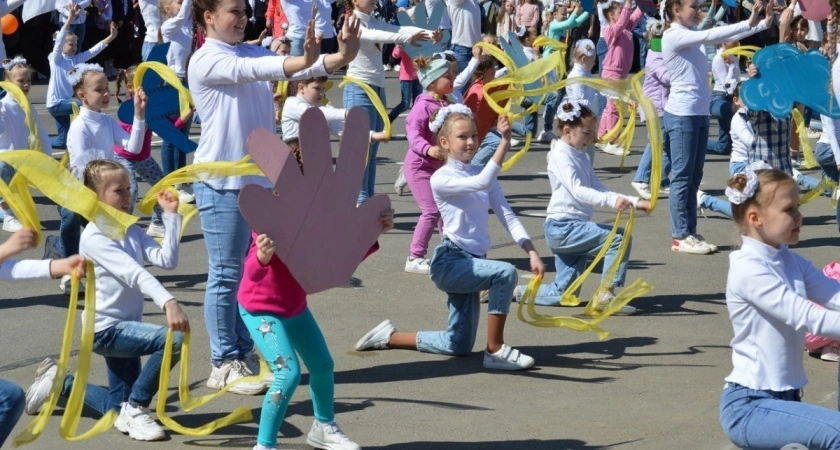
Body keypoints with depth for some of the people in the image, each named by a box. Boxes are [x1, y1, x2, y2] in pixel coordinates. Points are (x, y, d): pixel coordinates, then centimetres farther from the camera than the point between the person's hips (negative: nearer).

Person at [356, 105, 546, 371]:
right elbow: (481, 183, -30)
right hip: (450, 262, -7)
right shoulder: (441, 179, -11)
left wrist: (532, 252, -13)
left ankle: (389, 337, 26)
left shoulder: (482, 174, 9)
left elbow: (507, 217, 1)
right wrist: (504, 141, -38)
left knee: (458, 346, 10)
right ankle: (495, 350, -21)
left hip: (472, 263, 7)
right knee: (505, 273, -31)